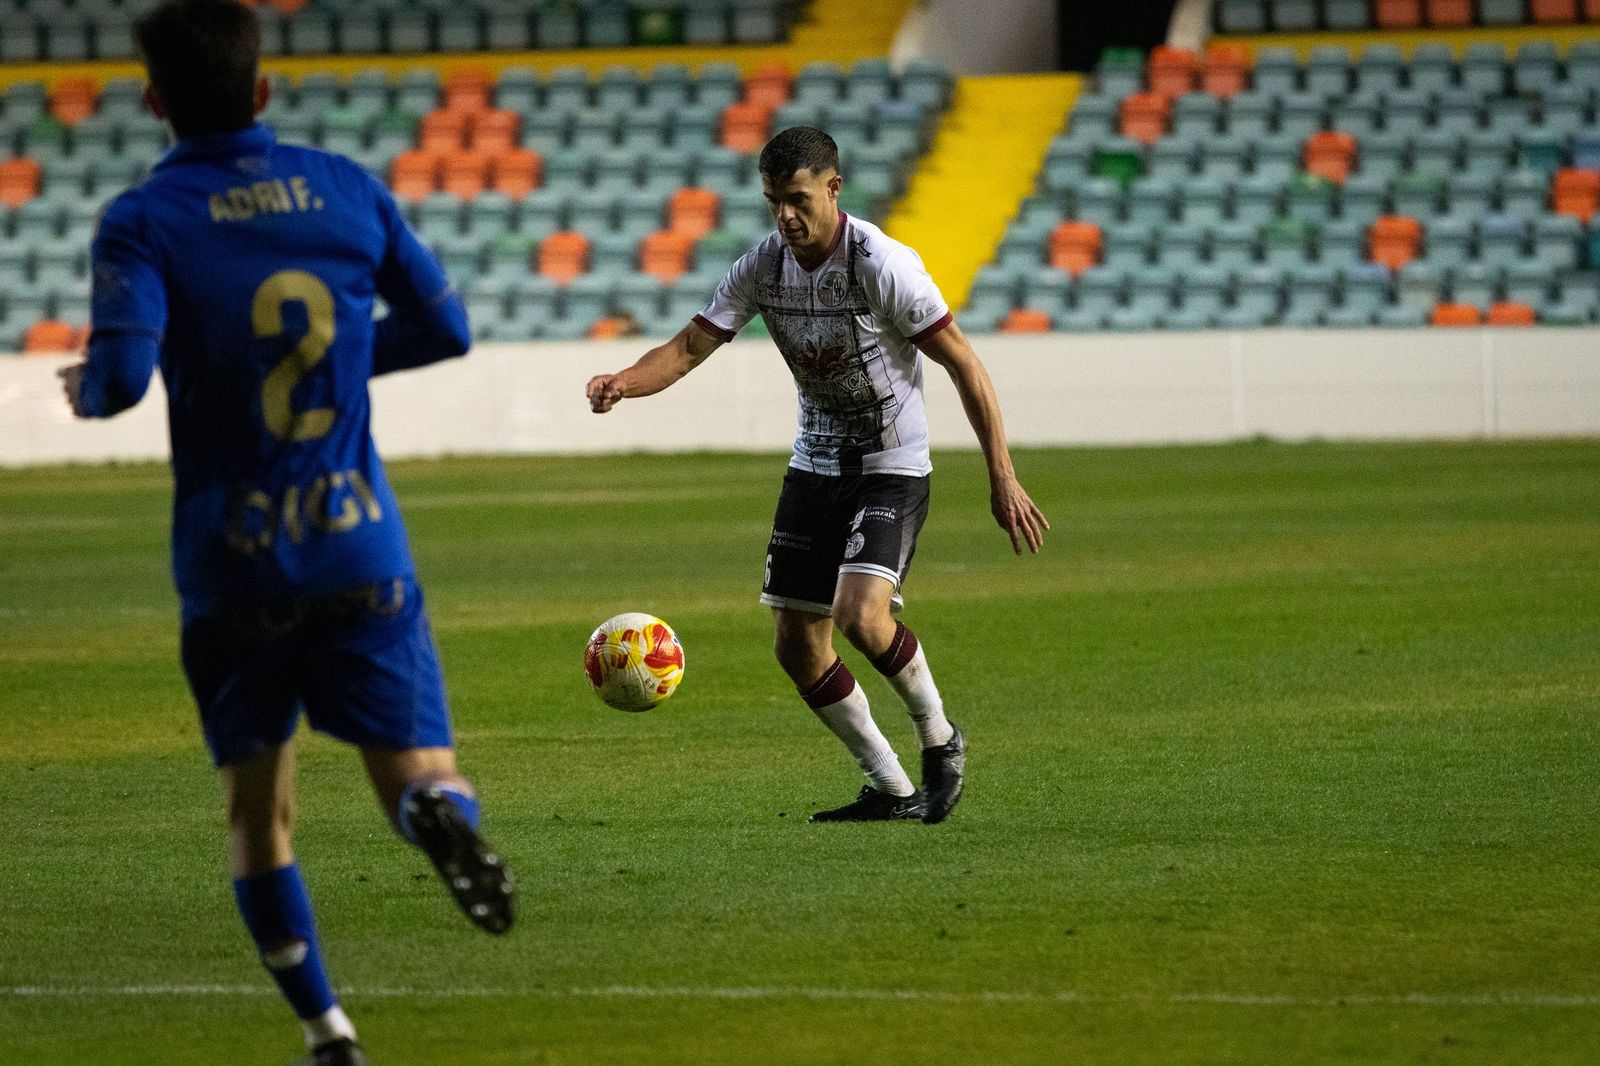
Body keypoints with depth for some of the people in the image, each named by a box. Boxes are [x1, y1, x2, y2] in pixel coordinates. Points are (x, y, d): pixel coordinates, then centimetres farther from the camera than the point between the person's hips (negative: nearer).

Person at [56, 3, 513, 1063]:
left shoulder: (144, 222, -8)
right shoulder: (348, 190, 2)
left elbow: (123, 375, -20)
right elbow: (443, 328, 10)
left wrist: (84, 390, 3)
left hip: (231, 562, -1)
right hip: (360, 547, 1)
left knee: (258, 807, 14)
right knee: (421, 772, 4)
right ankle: (443, 816, -33)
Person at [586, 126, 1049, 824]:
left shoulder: (883, 265, -20)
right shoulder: (763, 266, -4)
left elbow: (964, 365, -15)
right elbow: (691, 345, -6)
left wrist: (1002, 479, -17)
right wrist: (625, 382, -28)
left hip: (892, 466, -6)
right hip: (815, 462, 6)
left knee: (862, 616, -26)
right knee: (798, 646, 3)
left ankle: (939, 740, 2)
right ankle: (892, 791, 18)